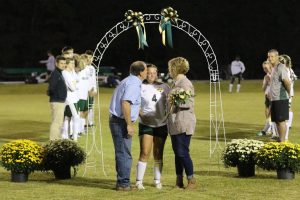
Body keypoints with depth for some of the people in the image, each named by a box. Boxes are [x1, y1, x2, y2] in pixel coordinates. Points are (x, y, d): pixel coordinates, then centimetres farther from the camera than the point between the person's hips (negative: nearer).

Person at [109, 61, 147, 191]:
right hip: (121, 122, -10)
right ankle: (123, 184, -3)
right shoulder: (133, 84, -15)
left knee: (122, 153, 15)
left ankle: (122, 183, 21)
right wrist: (129, 125, -24)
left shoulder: (130, 81, 16)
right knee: (124, 154, -6)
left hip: (117, 120, 10)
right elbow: (125, 103, -26)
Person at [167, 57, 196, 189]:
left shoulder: (185, 83, -12)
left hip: (183, 123, -10)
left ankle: (191, 180, -1)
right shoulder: (176, 83, 17)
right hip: (175, 124, 10)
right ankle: (179, 181, 15)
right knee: (177, 153, 11)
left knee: (182, 152, -8)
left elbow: (189, 103, -17)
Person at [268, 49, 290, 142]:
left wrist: (288, 93, -7)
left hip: (281, 99, -10)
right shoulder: (274, 68, 16)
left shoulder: (280, 68, -14)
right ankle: (280, 139, 19)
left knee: (281, 120, -8)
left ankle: (282, 141, -6)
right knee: (277, 121, 12)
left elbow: (287, 82, -20)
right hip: (274, 99, 10)